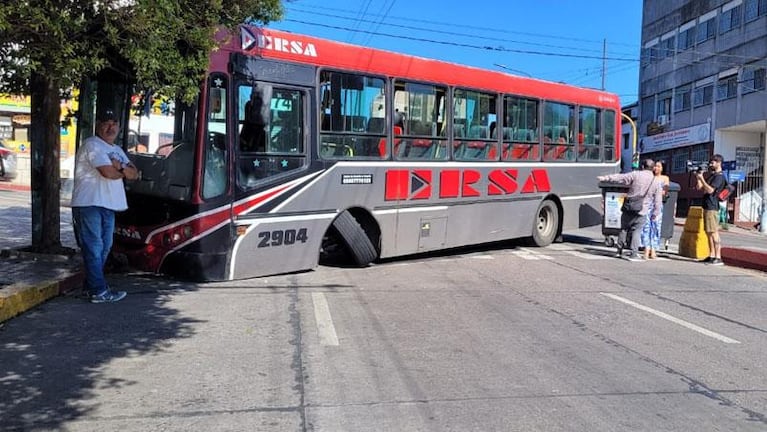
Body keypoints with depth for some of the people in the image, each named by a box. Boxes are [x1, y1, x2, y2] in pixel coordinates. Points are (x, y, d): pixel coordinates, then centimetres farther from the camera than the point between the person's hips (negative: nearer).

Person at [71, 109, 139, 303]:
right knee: (94, 248, -6)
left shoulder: (117, 149, 20)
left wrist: (119, 166, -9)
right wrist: (123, 171, 0)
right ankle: (99, 291, -5)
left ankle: (91, 285, 24)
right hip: (89, 204, -9)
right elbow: (108, 172, -21)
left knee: (104, 247, 14)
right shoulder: (92, 145, -8)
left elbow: (134, 174, 11)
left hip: (108, 206, 9)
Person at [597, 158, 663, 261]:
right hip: (641, 211, 0)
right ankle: (634, 254, -2)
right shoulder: (657, 183, 4)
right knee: (637, 231, 4)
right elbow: (658, 201, 5)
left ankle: (619, 251, 20)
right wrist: (655, 214, 12)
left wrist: (605, 178, 6)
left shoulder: (635, 175, -3)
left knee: (624, 229, 14)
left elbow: (619, 178, -1)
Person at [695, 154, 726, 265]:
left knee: (714, 232, -12)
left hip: (712, 207, -10)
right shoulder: (712, 175, 19)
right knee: (708, 232, 11)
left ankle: (718, 258, -12)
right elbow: (699, 187, 20)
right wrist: (698, 177, 5)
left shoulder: (719, 176, -10)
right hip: (707, 206, 10)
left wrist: (702, 178, -15)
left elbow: (710, 190, -20)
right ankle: (711, 256, 16)